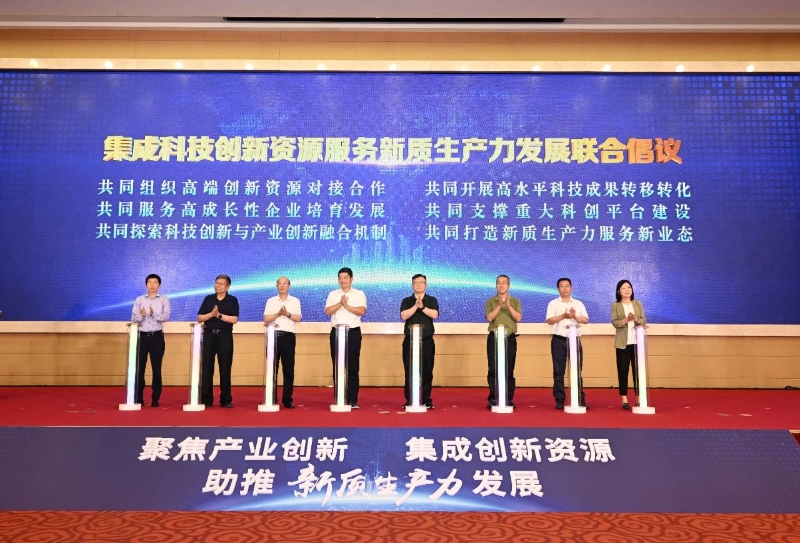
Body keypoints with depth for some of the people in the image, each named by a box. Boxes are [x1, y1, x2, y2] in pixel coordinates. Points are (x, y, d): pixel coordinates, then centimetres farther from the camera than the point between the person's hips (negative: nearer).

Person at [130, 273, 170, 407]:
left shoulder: (164, 300, 4)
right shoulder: (139, 300, 8)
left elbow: (166, 317, -10)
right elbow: (133, 318, 0)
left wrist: (155, 314, -28)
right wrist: (141, 316, -21)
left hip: (157, 337, -1)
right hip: (142, 336, 1)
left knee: (156, 368, 2)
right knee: (139, 368, 2)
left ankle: (155, 399, 8)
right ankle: (138, 398, 10)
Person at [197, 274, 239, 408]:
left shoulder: (233, 300, 2)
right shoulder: (208, 299, 9)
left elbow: (234, 319, -9)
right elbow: (199, 318, 4)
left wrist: (219, 315, -14)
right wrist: (211, 314, -12)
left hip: (225, 336, -2)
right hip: (209, 335, 2)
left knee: (225, 369, 1)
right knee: (207, 368, 2)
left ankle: (226, 399, 8)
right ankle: (206, 399, 10)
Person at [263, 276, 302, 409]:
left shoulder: (295, 301, 9)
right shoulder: (271, 301, 10)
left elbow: (298, 318, -1)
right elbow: (266, 319, 1)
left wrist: (287, 314, -17)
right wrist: (278, 314, -14)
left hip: (288, 337, 0)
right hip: (273, 336, 1)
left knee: (288, 369, 0)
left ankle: (287, 399, 5)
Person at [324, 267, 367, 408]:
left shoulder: (359, 294, 6)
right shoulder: (333, 294, 11)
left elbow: (362, 311, -8)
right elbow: (328, 311, -2)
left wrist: (347, 306, -11)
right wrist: (340, 303, -12)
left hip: (353, 332, -2)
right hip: (336, 333, 2)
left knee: (352, 367, -2)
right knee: (337, 367, 3)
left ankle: (353, 400, 3)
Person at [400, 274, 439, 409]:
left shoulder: (432, 300, 8)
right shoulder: (406, 301, 8)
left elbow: (434, 314, -10)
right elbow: (404, 315, -8)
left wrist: (422, 307, -16)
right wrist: (416, 306, -15)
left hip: (427, 341, 0)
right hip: (410, 341, 0)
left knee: (427, 372, 1)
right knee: (409, 372, 1)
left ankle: (426, 400, 8)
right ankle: (409, 400, 8)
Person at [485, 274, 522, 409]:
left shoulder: (515, 301, 8)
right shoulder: (490, 301, 7)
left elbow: (518, 318, -5)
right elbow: (489, 318, -7)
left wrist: (509, 306, -16)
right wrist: (499, 305, -17)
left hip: (510, 338, 0)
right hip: (494, 338, 0)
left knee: (509, 370, 0)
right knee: (493, 370, -2)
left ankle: (509, 399, 6)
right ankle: (493, 399, 3)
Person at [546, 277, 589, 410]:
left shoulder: (578, 303, 12)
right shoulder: (553, 303, 5)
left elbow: (585, 320, 4)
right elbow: (549, 320, -6)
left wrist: (575, 316, -13)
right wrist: (563, 316, -19)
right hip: (559, 340, -2)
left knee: (577, 370, 1)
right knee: (559, 371, 0)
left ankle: (580, 399, 6)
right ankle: (560, 400, 5)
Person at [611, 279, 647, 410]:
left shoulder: (638, 304, 10)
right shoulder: (615, 305, 2)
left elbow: (644, 320, 3)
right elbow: (615, 322, -7)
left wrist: (636, 319, -18)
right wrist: (626, 319, -23)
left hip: (637, 342, 2)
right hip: (623, 343, -2)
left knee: (638, 370, 3)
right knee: (623, 371, 0)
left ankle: (639, 398, 10)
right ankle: (624, 399, 4)